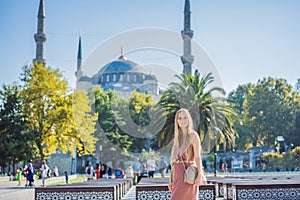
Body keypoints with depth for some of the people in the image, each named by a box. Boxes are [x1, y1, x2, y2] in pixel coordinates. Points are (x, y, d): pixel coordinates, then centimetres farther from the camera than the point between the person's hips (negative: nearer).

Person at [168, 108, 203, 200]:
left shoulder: (193, 135, -1)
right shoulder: (178, 137, 17)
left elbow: (198, 157, -9)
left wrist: (200, 175, -19)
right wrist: (171, 180, 14)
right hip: (178, 174, 7)